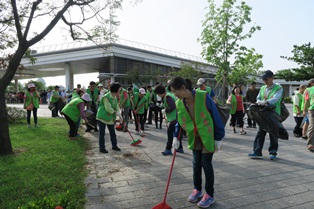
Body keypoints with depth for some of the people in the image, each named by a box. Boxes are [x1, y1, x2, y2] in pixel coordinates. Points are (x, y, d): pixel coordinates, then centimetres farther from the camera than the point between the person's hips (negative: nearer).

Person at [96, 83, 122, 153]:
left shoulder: (115, 97, 6)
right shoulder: (106, 97, -22)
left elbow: (116, 106, 6)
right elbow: (108, 109, -25)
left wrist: (119, 114, -9)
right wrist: (116, 113, -16)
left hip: (110, 118, 8)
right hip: (102, 117, -8)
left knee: (112, 132, 15)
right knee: (102, 133, 2)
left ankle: (114, 145, 28)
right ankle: (102, 148, 12)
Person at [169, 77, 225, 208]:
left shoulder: (203, 97, -23)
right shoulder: (179, 103, -5)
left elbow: (215, 117, -17)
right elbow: (180, 121, 8)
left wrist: (218, 137, -13)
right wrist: (176, 137, -3)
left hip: (208, 137, -5)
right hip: (194, 138, 5)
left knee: (206, 164, 2)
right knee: (196, 164, 12)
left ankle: (210, 195, 20)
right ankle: (197, 190, 33)